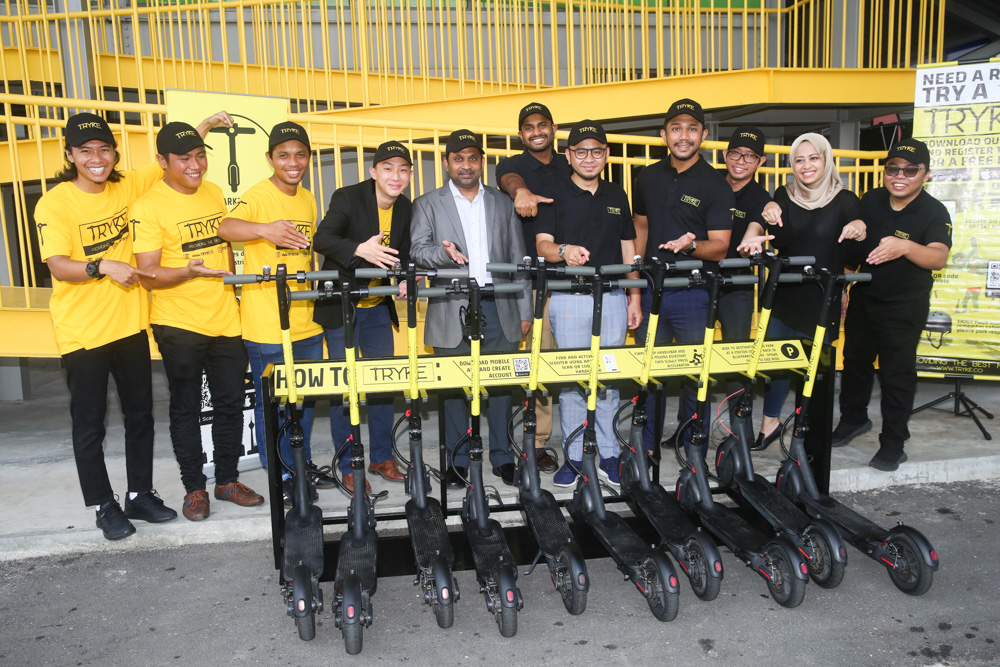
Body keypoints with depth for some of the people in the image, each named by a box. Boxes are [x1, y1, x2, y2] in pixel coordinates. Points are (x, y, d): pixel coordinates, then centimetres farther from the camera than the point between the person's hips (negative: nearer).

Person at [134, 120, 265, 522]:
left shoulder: (214, 192, 8)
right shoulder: (148, 207, -11)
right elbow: (148, 274, -14)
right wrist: (189, 271, -31)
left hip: (225, 319, 5)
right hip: (178, 323, -5)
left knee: (231, 404, 10)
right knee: (186, 408, 5)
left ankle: (227, 480, 25)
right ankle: (194, 488, 19)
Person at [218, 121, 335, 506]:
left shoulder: (308, 200, 11)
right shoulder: (258, 196, -11)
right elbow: (225, 228, -31)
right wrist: (265, 229, -50)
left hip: (306, 321, 7)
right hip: (266, 326, -7)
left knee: (305, 398, 18)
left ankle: (303, 464, 35)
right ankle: (280, 477, 20)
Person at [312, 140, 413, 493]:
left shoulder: (405, 207, 3)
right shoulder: (347, 197, -14)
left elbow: (403, 254, 9)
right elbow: (322, 239, -27)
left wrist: (406, 277, -13)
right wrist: (360, 249, -45)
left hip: (379, 309, 5)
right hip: (341, 307, -5)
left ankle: (382, 457, 26)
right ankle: (348, 467, 12)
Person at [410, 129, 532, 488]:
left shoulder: (503, 203, 14)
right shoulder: (428, 204, 9)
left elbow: (518, 259, 12)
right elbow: (417, 251, -2)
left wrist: (525, 310, 7)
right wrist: (444, 252, -23)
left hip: (499, 307, 2)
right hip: (452, 310, -1)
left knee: (502, 384, 6)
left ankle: (502, 457, 20)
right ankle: (458, 461, 17)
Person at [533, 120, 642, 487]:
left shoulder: (617, 195, 15)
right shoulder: (555, 194, 4)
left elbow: (628, 250, 17)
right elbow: (543, 245, -7)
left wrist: (634, 298, 11)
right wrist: (564, 251, -29)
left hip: (612, 297, 3)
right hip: (568, 299, -3)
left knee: (609, 378, 6)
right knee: (571, 378, 1)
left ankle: (607, 455, 16)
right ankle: (574, 456, 11)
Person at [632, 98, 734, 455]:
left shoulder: (715, 185, -4)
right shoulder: (648, 177, 9)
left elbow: (719, 247, -8)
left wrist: (692, 245, -30)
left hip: (693, 294, -3)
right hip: (651, 289, 4)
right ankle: (646, 449, 22)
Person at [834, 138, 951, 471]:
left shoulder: (934, 213, -16)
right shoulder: (870, 200, -2)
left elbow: (939, 257, -34)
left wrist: (905, 247, -52)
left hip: (904, 308, -5)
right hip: (863, 298, 5)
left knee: (897, 374, 1)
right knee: (855, 361, 17)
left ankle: (893, 443, 14)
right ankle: (853, 419, 39)